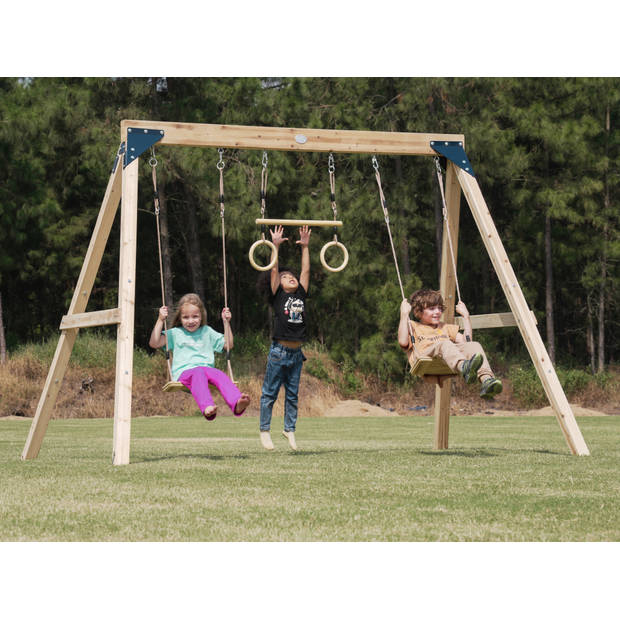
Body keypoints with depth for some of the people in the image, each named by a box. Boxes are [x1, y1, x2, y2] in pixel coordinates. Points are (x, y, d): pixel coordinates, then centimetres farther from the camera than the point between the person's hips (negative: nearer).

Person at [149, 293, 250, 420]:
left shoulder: (207, 332, 27)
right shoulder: (175, 333, 19)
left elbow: (228, 344, 29)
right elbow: (154, 343, 6)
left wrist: (226, 322, 22)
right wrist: (160, 320, 1)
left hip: (207, 368, 3)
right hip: (184, 372, -3)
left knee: (220, 375, -34)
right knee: (199, 374, -41)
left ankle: (236, 403, -61)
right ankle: (207, 407, -68)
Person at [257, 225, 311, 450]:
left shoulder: (301, 295, 11)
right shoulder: (277, 296, 0)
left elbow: (305, 271, 12)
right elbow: (274, 270, -5)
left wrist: (305, 246, 10)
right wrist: (275, 246, -9)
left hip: (296, 352, 4)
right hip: (279, 351, -4)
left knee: (292, 394, 11)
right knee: (270, 393, 2)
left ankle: (289, 429, 22)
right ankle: (264, 430, 10)